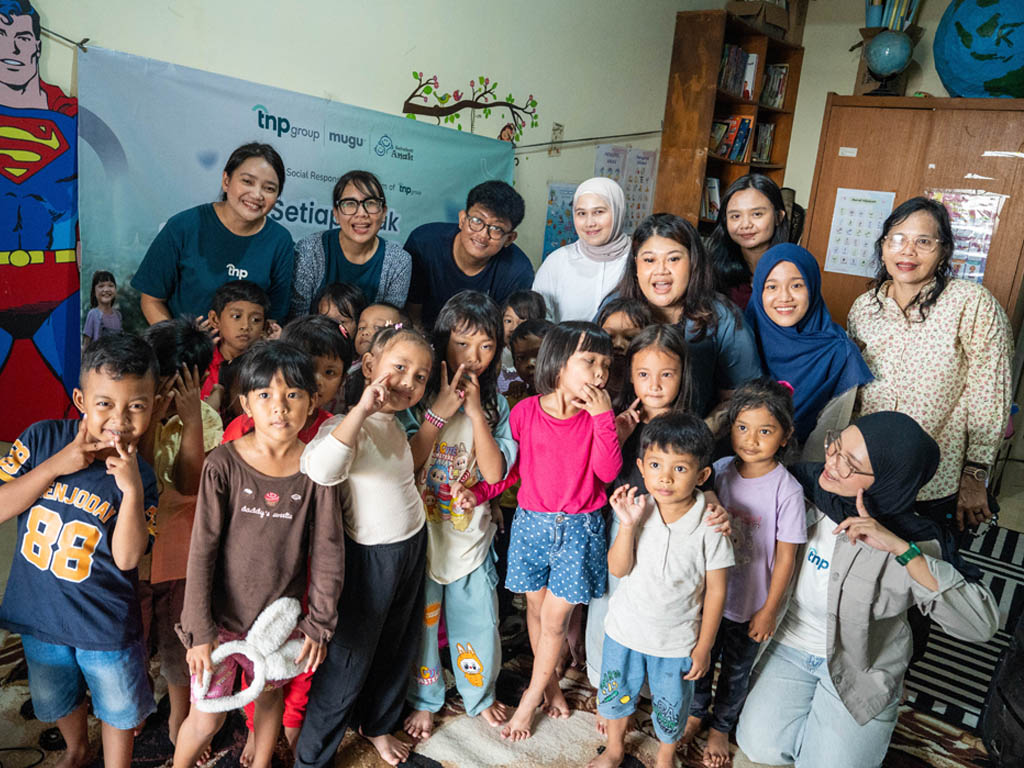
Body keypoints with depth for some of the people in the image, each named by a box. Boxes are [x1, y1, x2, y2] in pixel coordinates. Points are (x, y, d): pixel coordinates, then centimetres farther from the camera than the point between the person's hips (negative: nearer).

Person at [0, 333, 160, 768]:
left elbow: (127, 558, -23)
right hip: (39, 614, 3)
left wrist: (132, 489, -36)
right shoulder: (43, 439, -15)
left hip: (106, 625, -2)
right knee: (57, 702, 29)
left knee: (118, 709, 18)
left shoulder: (140, 476, -17)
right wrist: (54, 466, -28)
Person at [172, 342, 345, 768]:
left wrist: (320, 624, -4)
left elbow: (328, 552, -6)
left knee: (270, 695, 21)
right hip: (222, 617, -2)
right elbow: (202, 549, -12)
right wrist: (199, 630, -12)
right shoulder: (224, 463, -16)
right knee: (206, 719, 8)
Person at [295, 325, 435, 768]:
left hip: (412, 545, 8)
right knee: (350, 659, 6)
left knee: (397, 648, 25)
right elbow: (320, 469, -47)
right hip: (371, 558, -8)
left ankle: (377, 724, 50)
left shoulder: (393, 423, 3)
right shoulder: (349, 424, -23)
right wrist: (362, 408, -45)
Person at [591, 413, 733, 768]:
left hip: (677, 640, -2)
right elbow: (617, 569, -15)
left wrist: (704, 646, -5)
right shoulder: (636, 510, -16)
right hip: (625, 630, 2)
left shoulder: (710, 525, -21)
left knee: (670, 707, 20)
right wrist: (627, 526, -30)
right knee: (615, 693, 24)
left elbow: (715, 590, -11)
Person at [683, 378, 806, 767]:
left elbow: (785, 557, -14)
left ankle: (720, 727, 46)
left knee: (736, 669, 20)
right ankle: (696, 712, 49)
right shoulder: (720, 471, -11)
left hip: (750, 603, -3)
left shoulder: (787, 490, -22)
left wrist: (768, 611, -9)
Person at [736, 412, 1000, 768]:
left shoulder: (908, 539, -25)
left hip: (860, 667, -2)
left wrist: (903, 550, -42)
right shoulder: (802, 483, -18)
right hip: (788, 642, 2)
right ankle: (810, 712, 25)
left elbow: (983, 624, -33)